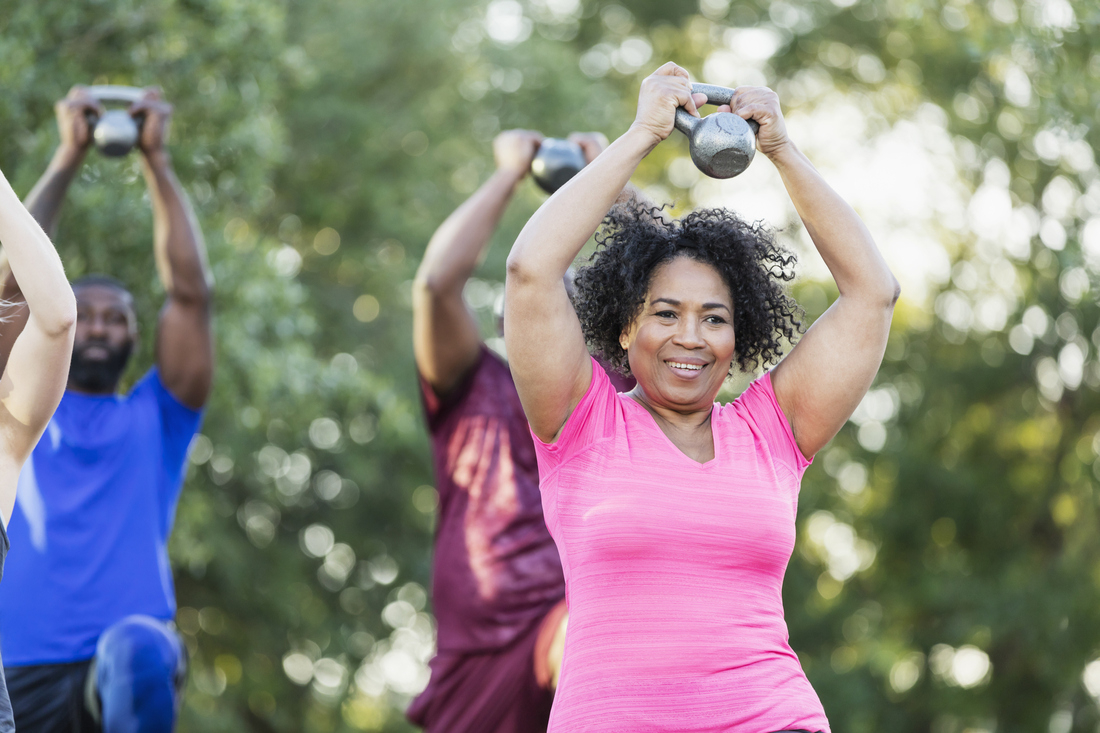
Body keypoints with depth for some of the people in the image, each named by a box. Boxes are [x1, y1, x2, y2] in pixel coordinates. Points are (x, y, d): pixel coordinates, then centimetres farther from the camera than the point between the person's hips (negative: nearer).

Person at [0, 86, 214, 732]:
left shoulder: (156, 418, 19)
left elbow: (191, 292, 11)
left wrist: (157, 161, 12)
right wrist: (68, 159, 12)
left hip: (134, 669, -2)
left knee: (136, 649, -37)